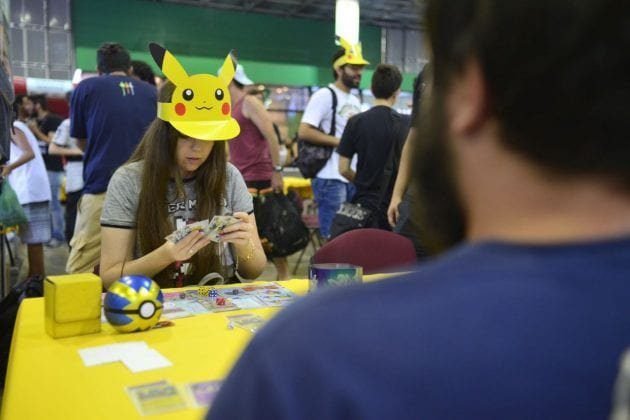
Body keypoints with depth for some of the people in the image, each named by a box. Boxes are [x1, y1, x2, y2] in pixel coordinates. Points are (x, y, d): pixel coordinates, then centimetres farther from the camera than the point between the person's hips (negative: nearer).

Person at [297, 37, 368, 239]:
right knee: (333, 237, -4)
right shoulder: (324, 95, -7)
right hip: (331, 179, -8)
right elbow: (304, 131, -16)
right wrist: (340, 142, -16)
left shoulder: (355, 101, 18)